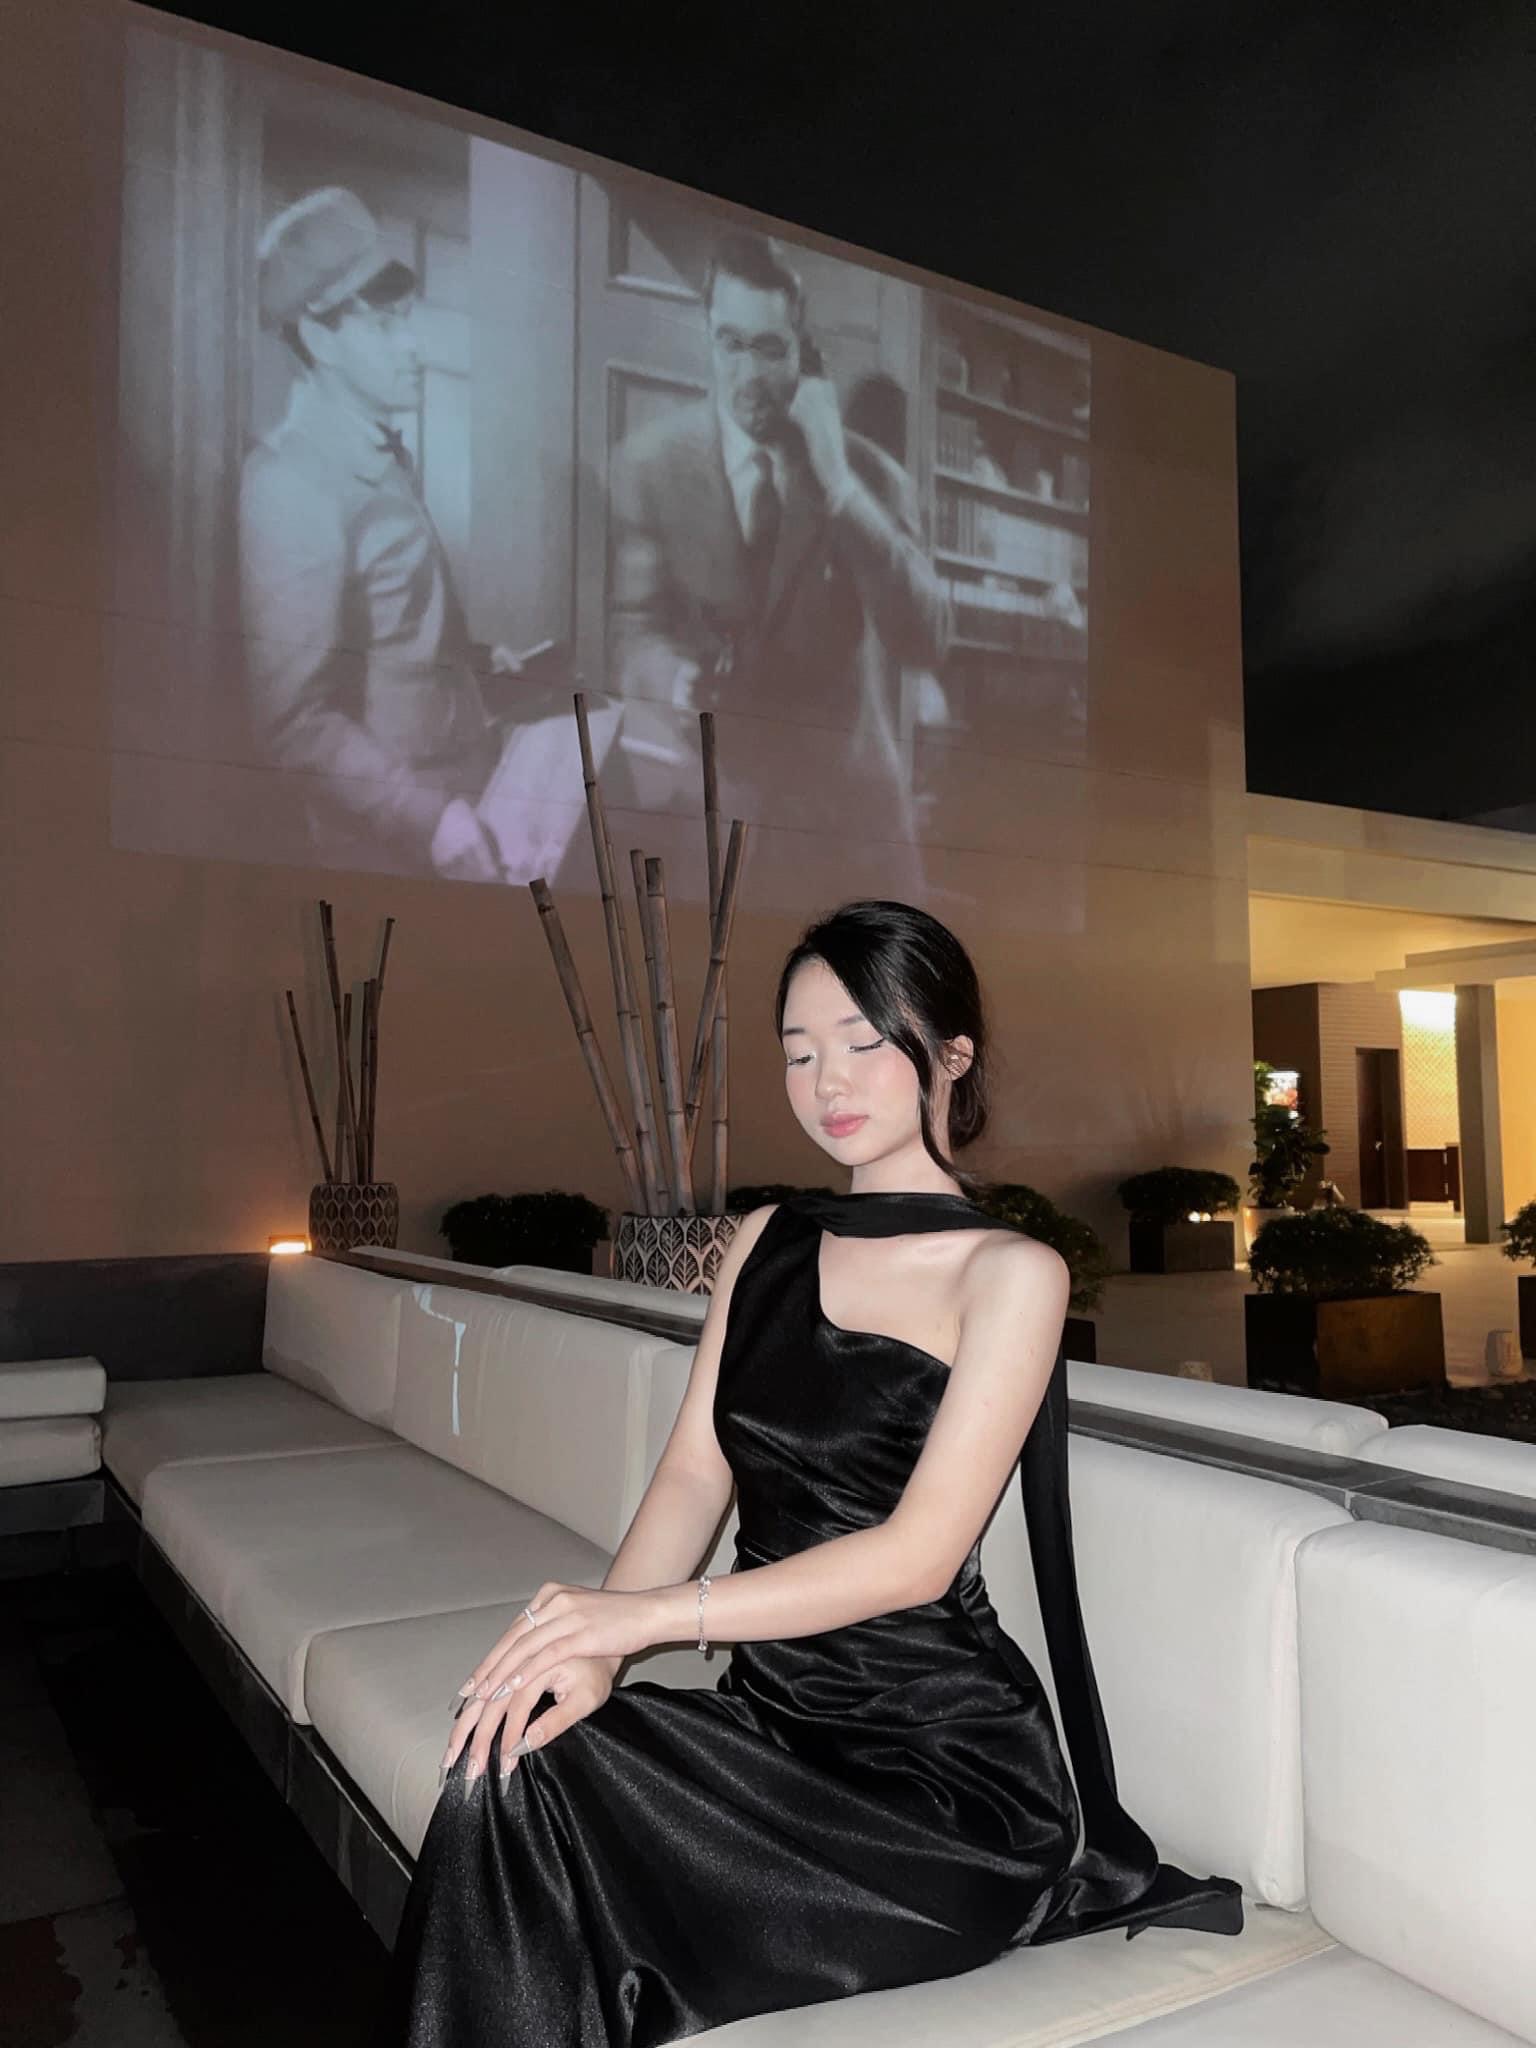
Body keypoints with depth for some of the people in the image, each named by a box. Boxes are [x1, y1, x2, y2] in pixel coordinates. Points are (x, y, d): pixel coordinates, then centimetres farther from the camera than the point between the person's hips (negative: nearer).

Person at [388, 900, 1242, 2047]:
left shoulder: (1010, 1274, -8)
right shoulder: (768, 1242, 10)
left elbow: (918, 1553, -16)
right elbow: (695, 1475, 3)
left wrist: (654, 1612, -24)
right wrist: (591, 1650, -14)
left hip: (942, 1768, -5)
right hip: (774, 1723, 5)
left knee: (525, 1802, -20)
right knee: (510, 1771, -20)